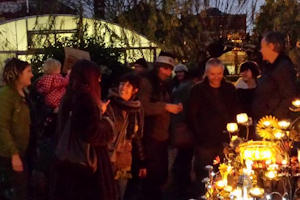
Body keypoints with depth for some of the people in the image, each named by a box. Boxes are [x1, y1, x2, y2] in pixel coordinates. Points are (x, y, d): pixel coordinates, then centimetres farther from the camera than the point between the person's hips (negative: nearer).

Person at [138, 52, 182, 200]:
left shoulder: (162, 85, 16)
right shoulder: (146, 82, -9)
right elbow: (143, 107, -22)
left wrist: (174, 108, 8)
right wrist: (165, 106, -24)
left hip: (162, 136, 8)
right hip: (150, 137, -8)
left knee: (162, 174, 12)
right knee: (153, 176, -7)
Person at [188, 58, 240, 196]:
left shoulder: (229, 89, 12)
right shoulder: (198, 90, 2)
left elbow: (236, 113, 16)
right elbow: (192, 116, -1)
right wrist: (200, 135, -9)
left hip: (226, 142, 3)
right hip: (206, 143, -3)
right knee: (205, 179, -1)